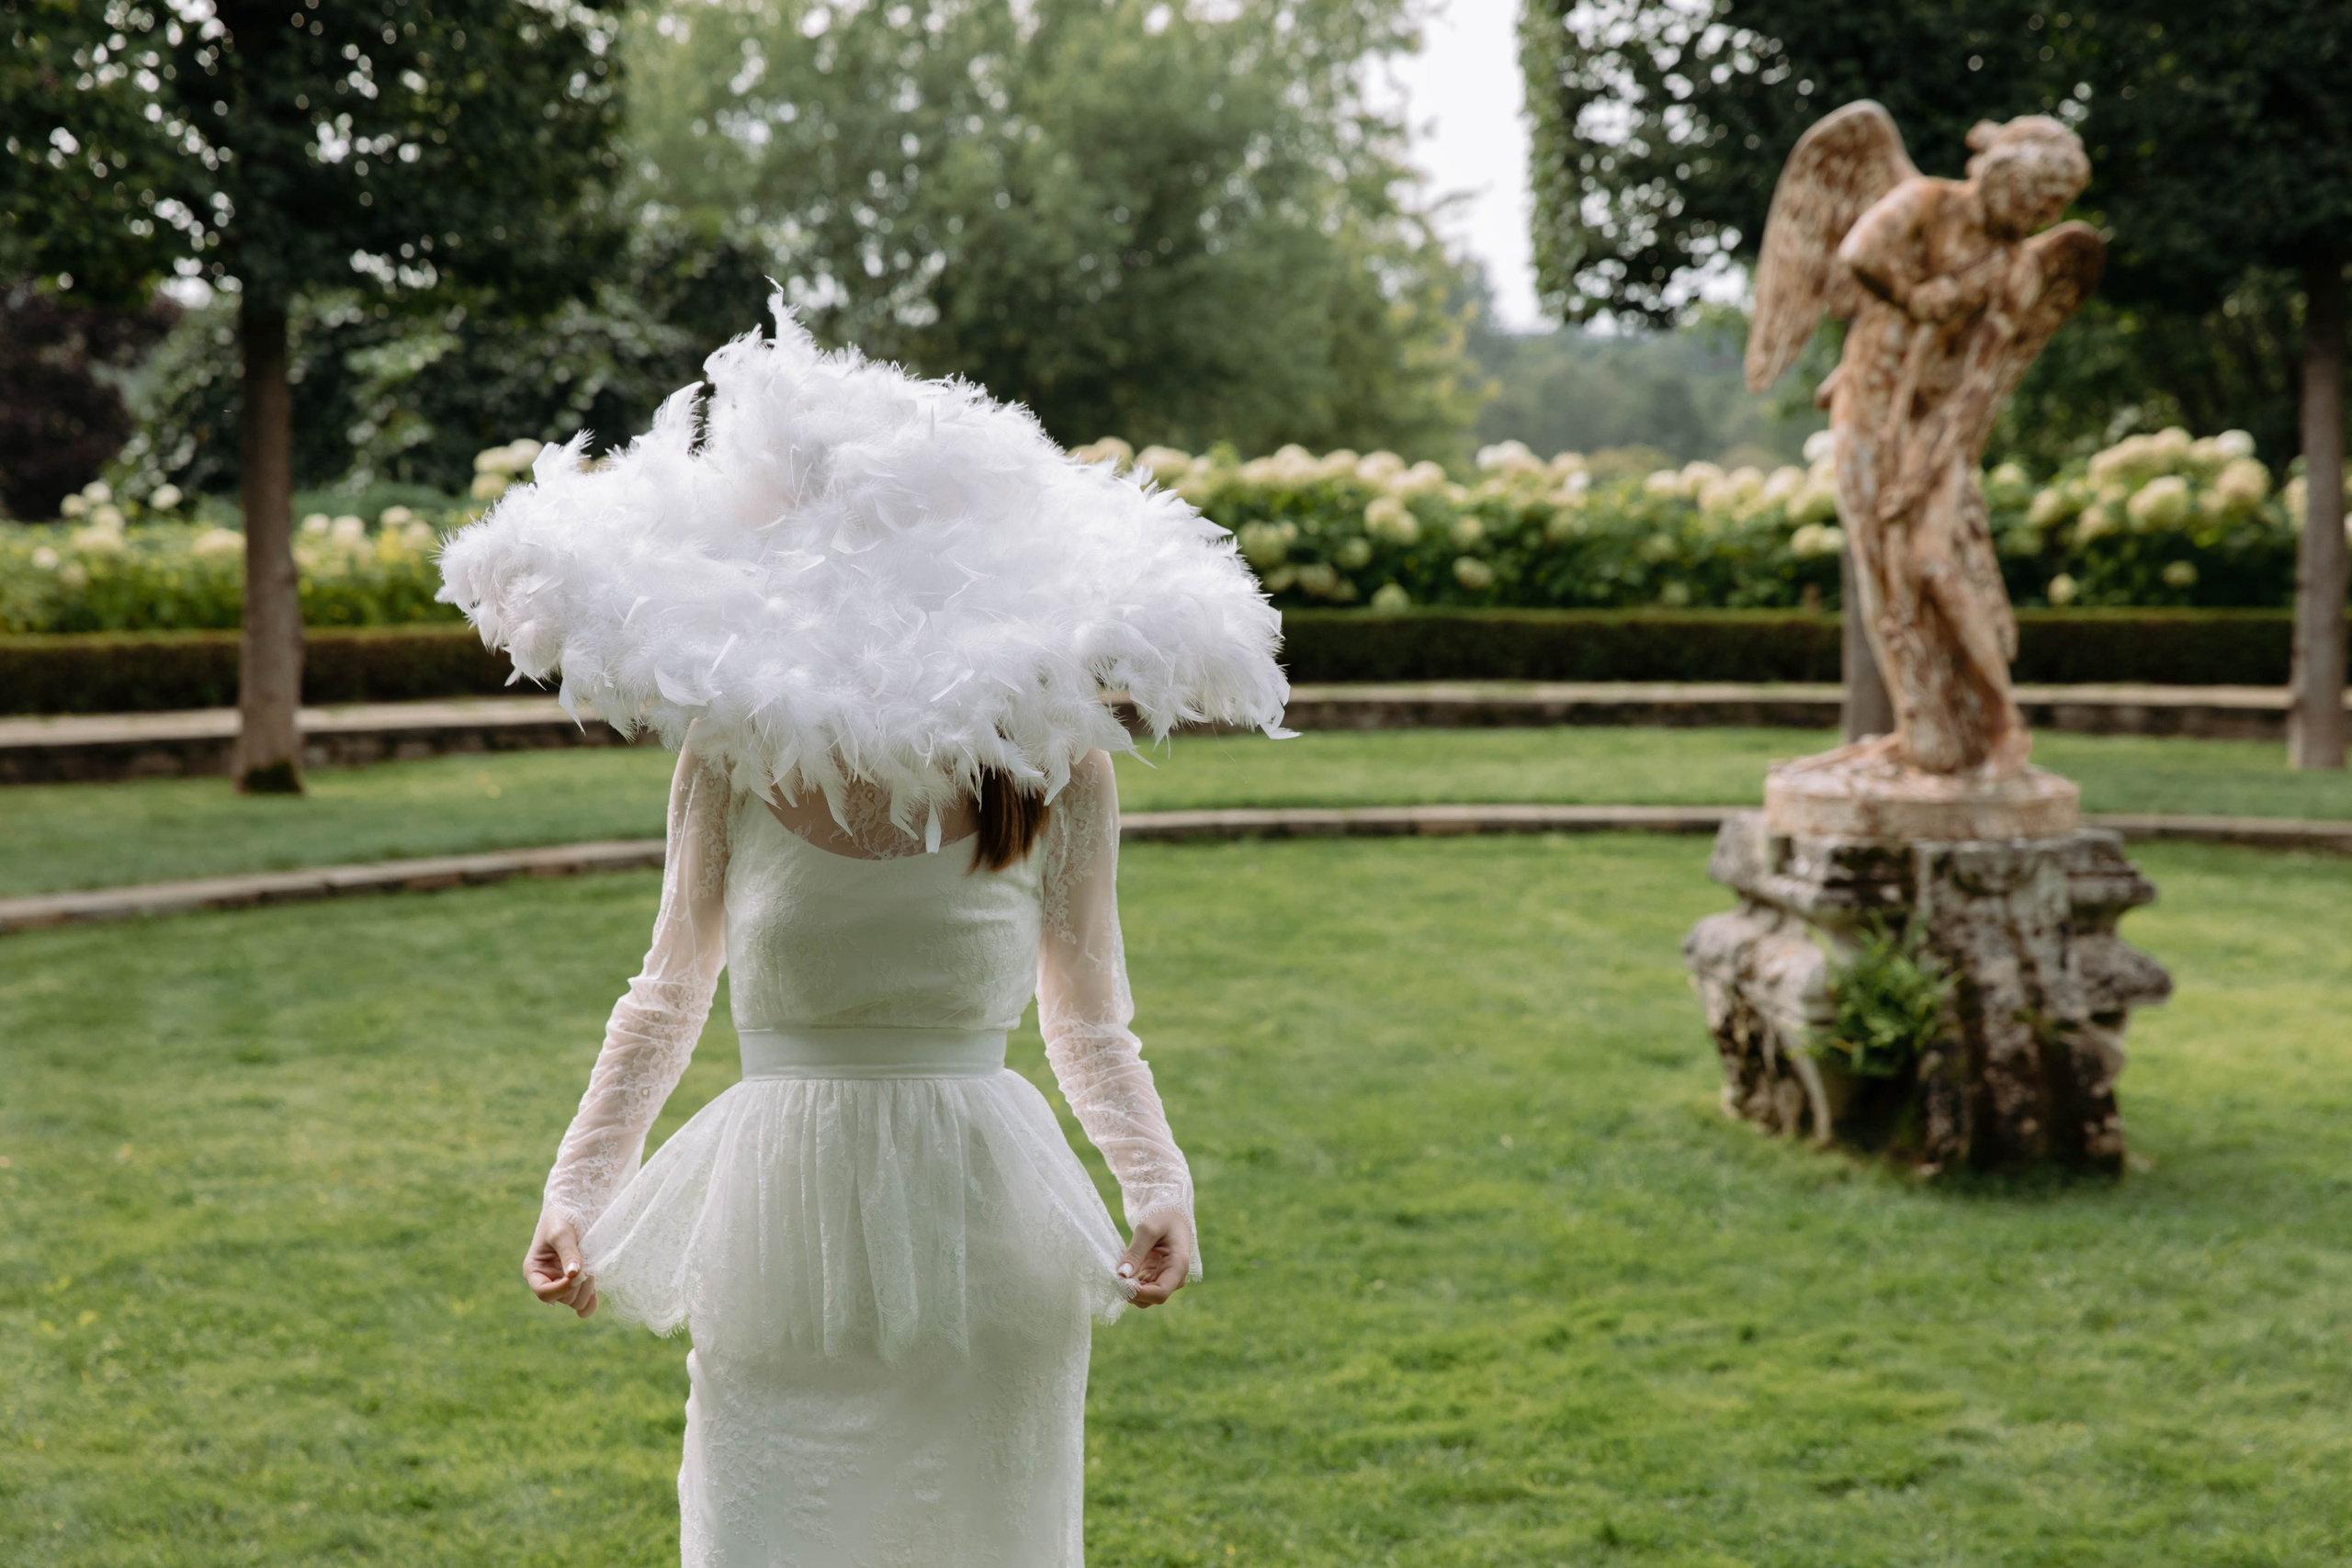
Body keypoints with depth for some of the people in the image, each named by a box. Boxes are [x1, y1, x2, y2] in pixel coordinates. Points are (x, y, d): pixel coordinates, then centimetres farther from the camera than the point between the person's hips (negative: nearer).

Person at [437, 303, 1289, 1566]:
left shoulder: (1050, 762, -3)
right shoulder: (733, 750, -2)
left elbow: (1088, 1021, 8)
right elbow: (670, 990, 12)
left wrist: (1158, 1181, -8)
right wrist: (574, 1191, 5)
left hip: (980, 1233, 0)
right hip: (785, 1225, 0)